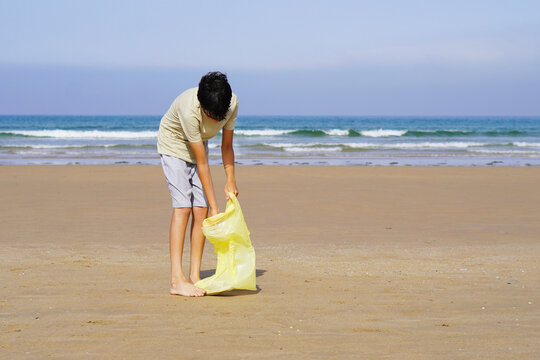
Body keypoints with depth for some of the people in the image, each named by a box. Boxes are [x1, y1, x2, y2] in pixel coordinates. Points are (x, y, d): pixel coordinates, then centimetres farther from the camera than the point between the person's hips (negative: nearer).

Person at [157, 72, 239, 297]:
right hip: (173, 145, -5)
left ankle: (195, 276, -3)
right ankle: (177, 280, -21)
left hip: (197, 145, 5)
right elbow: (202, 163, -33)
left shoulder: (232, 103, -23)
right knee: (182, 207, -18)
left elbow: (226, 146, -6)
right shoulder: (189, 110, -38)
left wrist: (230, 180, -13)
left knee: (200, 210, -6)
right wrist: (214, 206, -30)